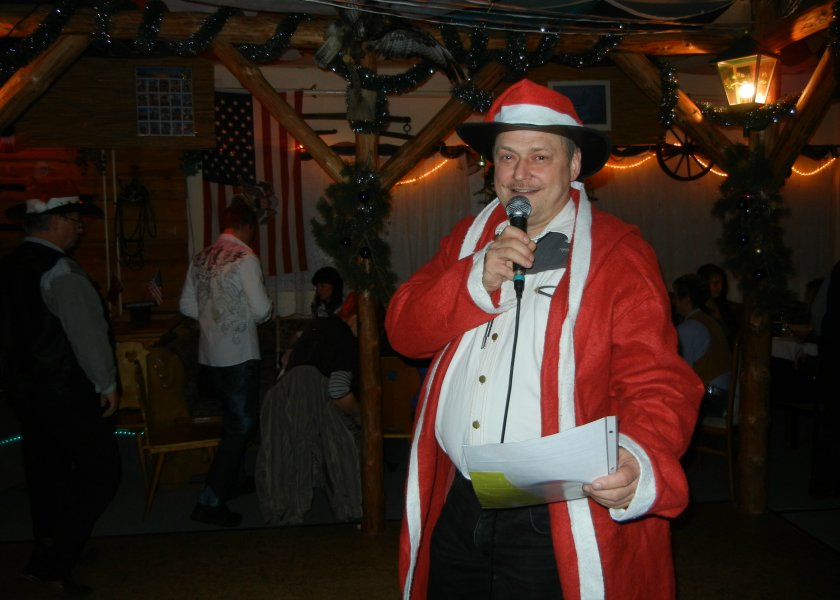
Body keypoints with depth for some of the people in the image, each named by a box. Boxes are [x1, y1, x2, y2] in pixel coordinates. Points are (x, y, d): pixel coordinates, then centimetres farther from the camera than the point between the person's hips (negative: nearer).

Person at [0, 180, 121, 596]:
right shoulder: (59, 271, -19)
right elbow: (86, 332, -20)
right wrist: (107, 384, -10)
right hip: (64, 392, -9)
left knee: (46, 470, 20)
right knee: (100, 473, -1)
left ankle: (54, 553, 35)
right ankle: (50, 562, 0)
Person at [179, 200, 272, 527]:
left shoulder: (201, 258, 7)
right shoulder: (244, 257, -14)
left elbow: (187, 305, 11)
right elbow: (261, 310, -16)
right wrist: (262, 311, 5)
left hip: (208, 355, 7)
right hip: (238, 355, -7)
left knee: (234, 420, 23)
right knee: (241, 425, 1)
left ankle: (234, 479, 37)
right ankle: (209, 502, -1)